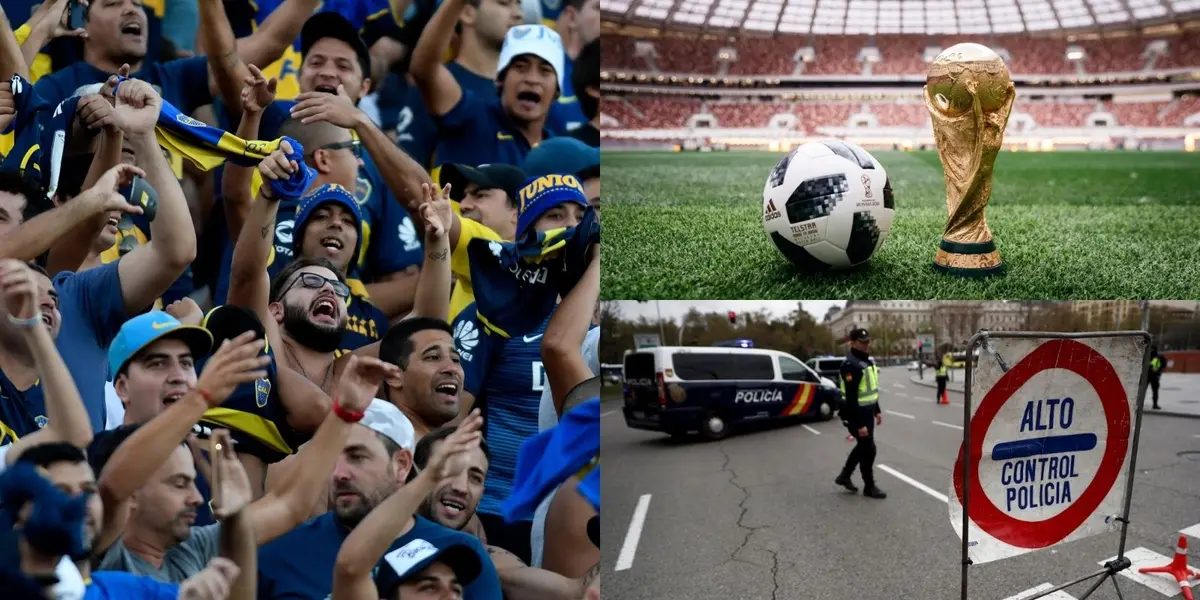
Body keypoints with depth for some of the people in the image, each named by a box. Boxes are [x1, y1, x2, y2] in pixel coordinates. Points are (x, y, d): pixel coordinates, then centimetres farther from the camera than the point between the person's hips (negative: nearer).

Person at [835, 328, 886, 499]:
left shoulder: (867, 361, 10)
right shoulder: (851, 365, -23)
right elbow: (851, 398, -25)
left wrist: (877, 411, 20)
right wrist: (860, 424, -26)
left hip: (867, 412, 10)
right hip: (856, 414, -10)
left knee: (863, 446, 19)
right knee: (868, 448, -1)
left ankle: (844, 476, 34)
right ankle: (869, 487, 13)